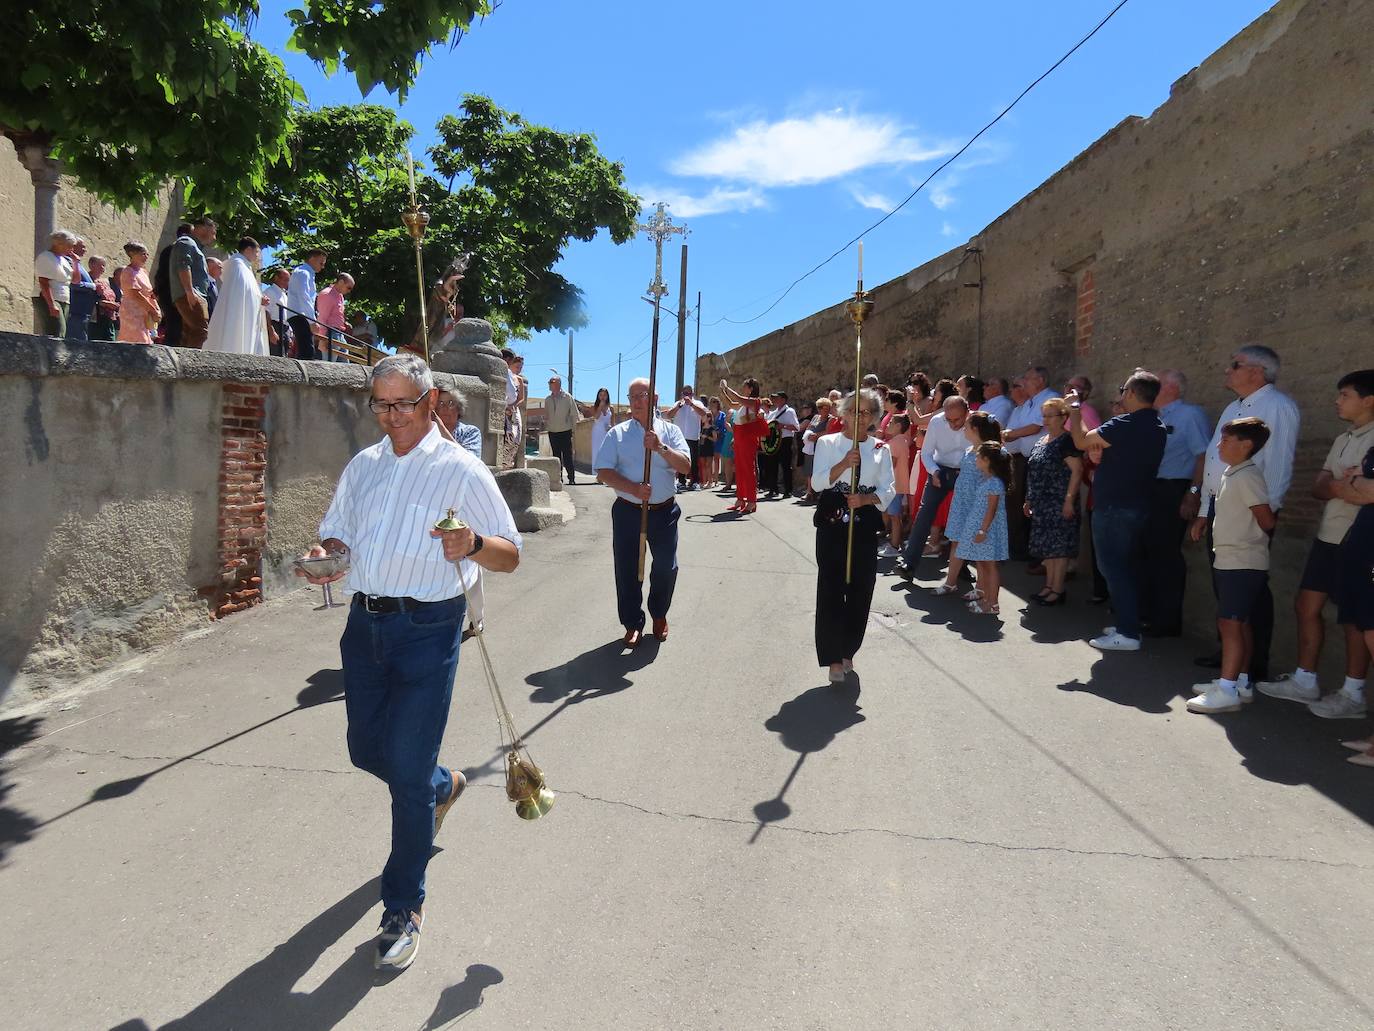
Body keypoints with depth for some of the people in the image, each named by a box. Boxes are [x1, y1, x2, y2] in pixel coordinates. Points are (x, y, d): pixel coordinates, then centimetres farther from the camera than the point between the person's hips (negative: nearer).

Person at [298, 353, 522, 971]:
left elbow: (510, 556, -8)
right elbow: (337, 534, 20)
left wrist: (473, 545, -30)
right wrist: (325, 555, -4)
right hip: (364, 623, 6)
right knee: (366, 751, 17)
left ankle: (404, 909, 16)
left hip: (427, 630, -6)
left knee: (407, 771, -3)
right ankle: (442, 786, 50)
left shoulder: (461, 471, -6)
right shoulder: (362, 466, 13)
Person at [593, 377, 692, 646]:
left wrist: (661, 448, -23)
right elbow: (603, 472, -4)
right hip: (627, 511, 0)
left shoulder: (670, 431, 4)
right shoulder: (617, 433, 3)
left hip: (664, 511, 0)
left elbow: (685, 466, -8)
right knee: (627, 569, 4)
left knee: (666, 568, 7)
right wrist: (633, 488, -17)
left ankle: (659, 614, 32)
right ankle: (633, 623, 20)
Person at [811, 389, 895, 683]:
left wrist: (865, 499, -17)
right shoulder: (827, 443, 3)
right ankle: (834, 658, 3)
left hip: (865, 528, 2)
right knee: (831, 589, -5)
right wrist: (844, 464, -23)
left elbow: (887, 491, 3)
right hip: (832, 525, -2)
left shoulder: (881, 449, 7)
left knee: (860, 590, 6)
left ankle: (847, 650, 24)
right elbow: (817, 483, -8)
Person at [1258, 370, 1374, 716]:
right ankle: (1305, 681, 21)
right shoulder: (1343, 441, 15)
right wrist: (1340, 485, -13)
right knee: (1306, 606, 11)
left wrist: (1340, 485, -10)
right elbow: (1318, 487, 6)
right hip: (1328, 537, 8)